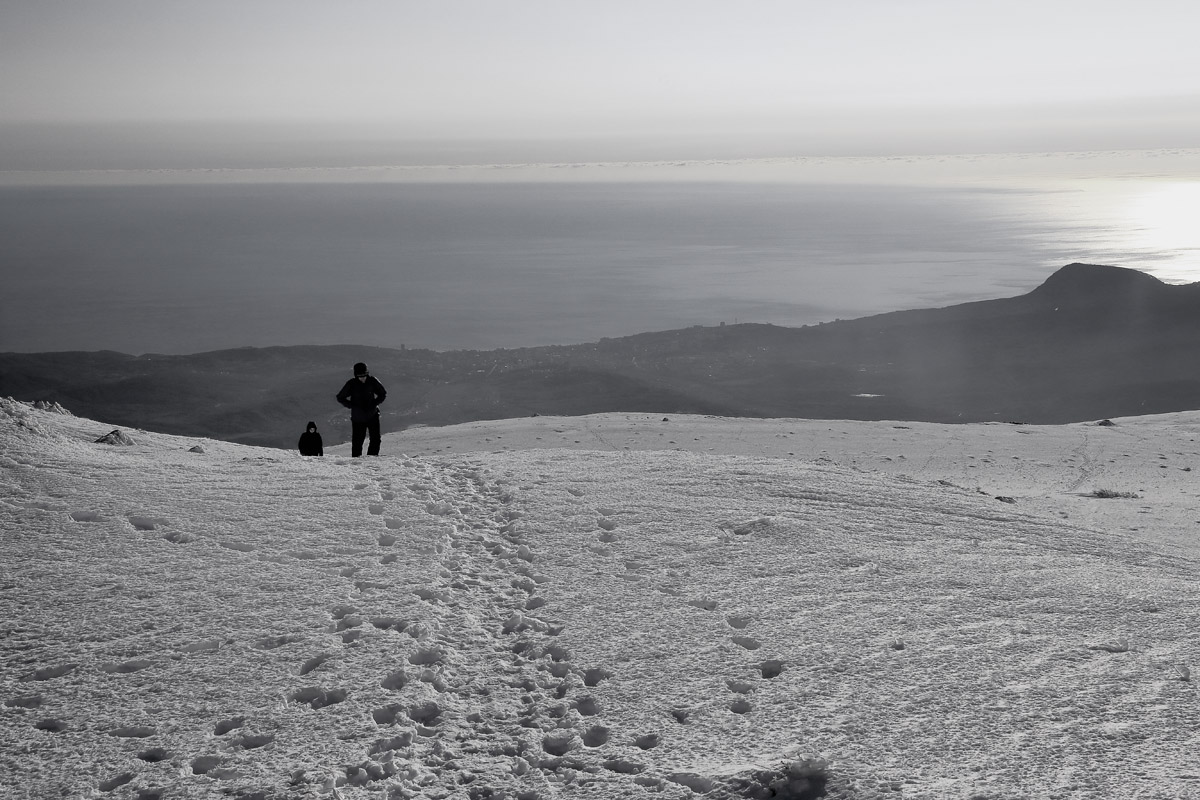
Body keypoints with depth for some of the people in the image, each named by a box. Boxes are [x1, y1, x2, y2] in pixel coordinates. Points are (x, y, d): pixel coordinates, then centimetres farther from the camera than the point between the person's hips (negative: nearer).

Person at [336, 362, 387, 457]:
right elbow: (340, 398, 2)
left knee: (376, 439, -7)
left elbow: (383, 394, 8)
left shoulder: (372, 381, -5)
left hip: (373, 415, 1)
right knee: (357, 442, 0)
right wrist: (352, 406, -10)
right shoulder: (351, 384, -8)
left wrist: (374, 403, -7)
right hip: (358, 418, -1)